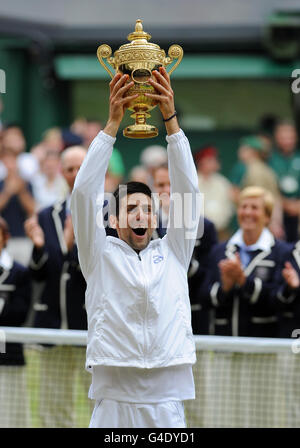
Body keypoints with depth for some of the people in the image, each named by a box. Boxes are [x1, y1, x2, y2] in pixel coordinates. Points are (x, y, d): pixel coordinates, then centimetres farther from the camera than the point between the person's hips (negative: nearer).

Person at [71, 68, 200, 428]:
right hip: (113, 399, -2)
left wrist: (170, 119, -2)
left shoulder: (172, 254, 14)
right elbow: (85, 192, 1)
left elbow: (187, 190, 7)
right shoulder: (101, 255, 11)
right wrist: (113, 123, -4)